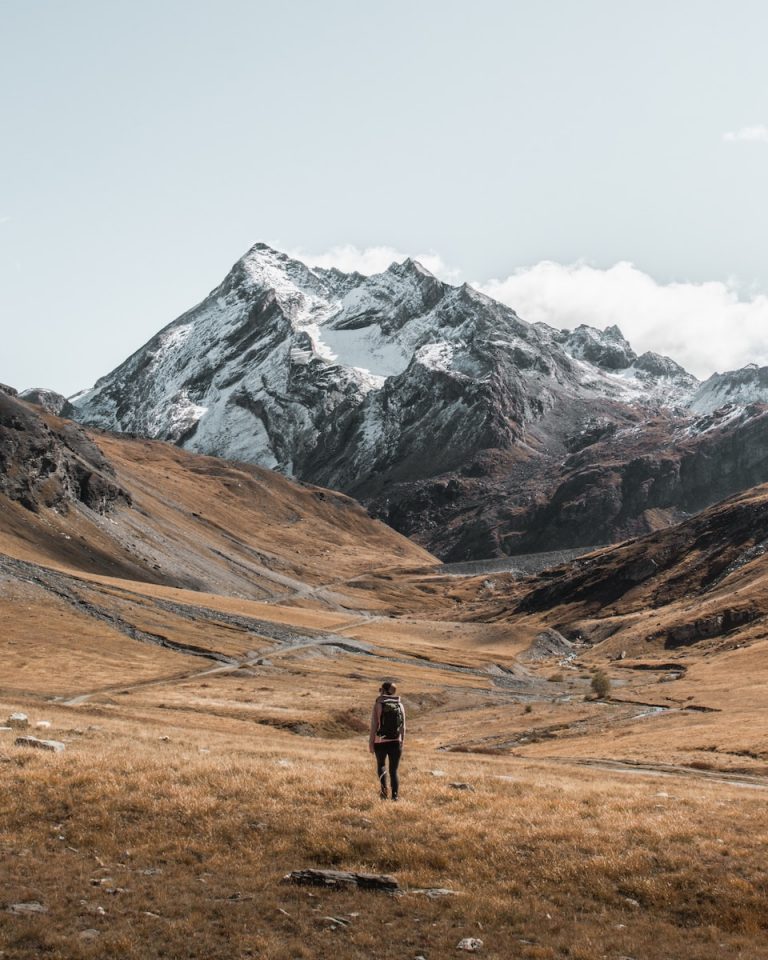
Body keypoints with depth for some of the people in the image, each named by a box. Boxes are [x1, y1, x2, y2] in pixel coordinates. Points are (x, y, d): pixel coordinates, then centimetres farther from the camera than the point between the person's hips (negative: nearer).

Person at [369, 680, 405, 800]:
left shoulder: (378, 705, -6)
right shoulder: (400, 705, 2)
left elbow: (374, 726, -8)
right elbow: (403, 727, 4)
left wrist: (370, 742, -2)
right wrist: (401, 742, 14)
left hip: (381, 742, -2)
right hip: (396, 742, 2)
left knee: (381, 766, 21)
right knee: (394, 770, 11)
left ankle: (384, 791, 4)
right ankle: (395, 796, 1)